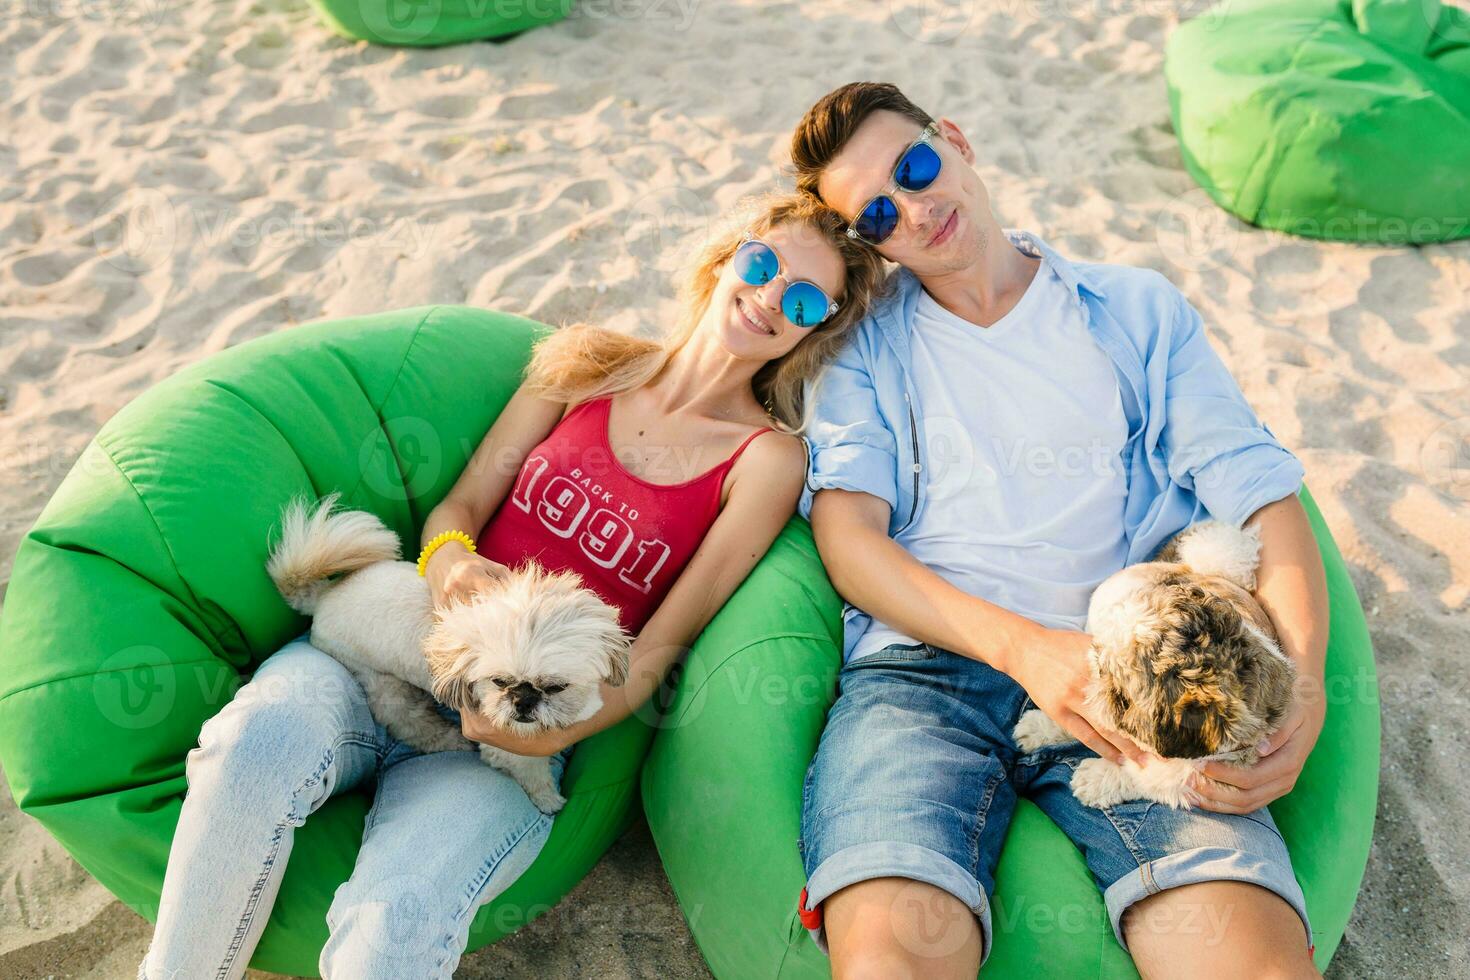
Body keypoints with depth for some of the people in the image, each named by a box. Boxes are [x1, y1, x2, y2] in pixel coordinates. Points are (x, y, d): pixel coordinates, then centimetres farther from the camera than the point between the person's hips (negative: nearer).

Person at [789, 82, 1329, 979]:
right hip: (923, 664, -1)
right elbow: (846, 532, 3)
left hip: (1121, 674, 1)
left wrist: (1300, 685, -8)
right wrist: (1021, 645, -13)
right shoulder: (865, 343, 17)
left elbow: (1267, 499, 11)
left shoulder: (1141, 310, 20)